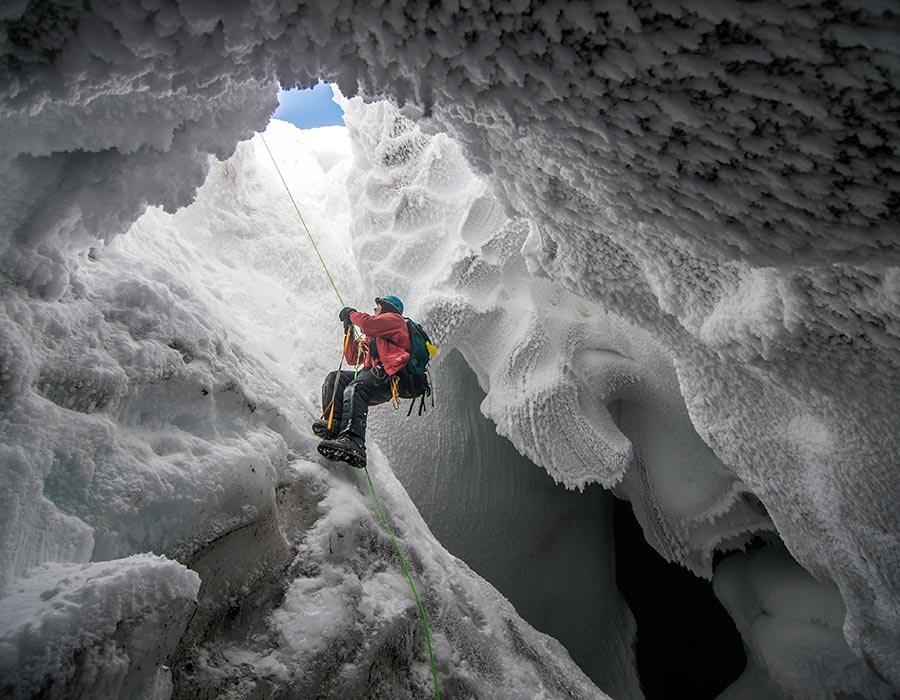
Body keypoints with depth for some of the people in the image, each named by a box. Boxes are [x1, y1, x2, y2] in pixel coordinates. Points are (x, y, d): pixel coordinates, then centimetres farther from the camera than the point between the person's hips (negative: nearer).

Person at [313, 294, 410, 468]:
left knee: (354, 389, -34)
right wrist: (349, 331, 27)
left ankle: (353, 442, -55)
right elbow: (352, 358, 34)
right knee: (334, 378, -8)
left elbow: (368, 324, -8)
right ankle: (333, 423, -29)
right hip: (372, 373, 9)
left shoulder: (394, 319, 13)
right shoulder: (372, 337, 39)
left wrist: (352, 313, 10)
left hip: (387, 377, -9)